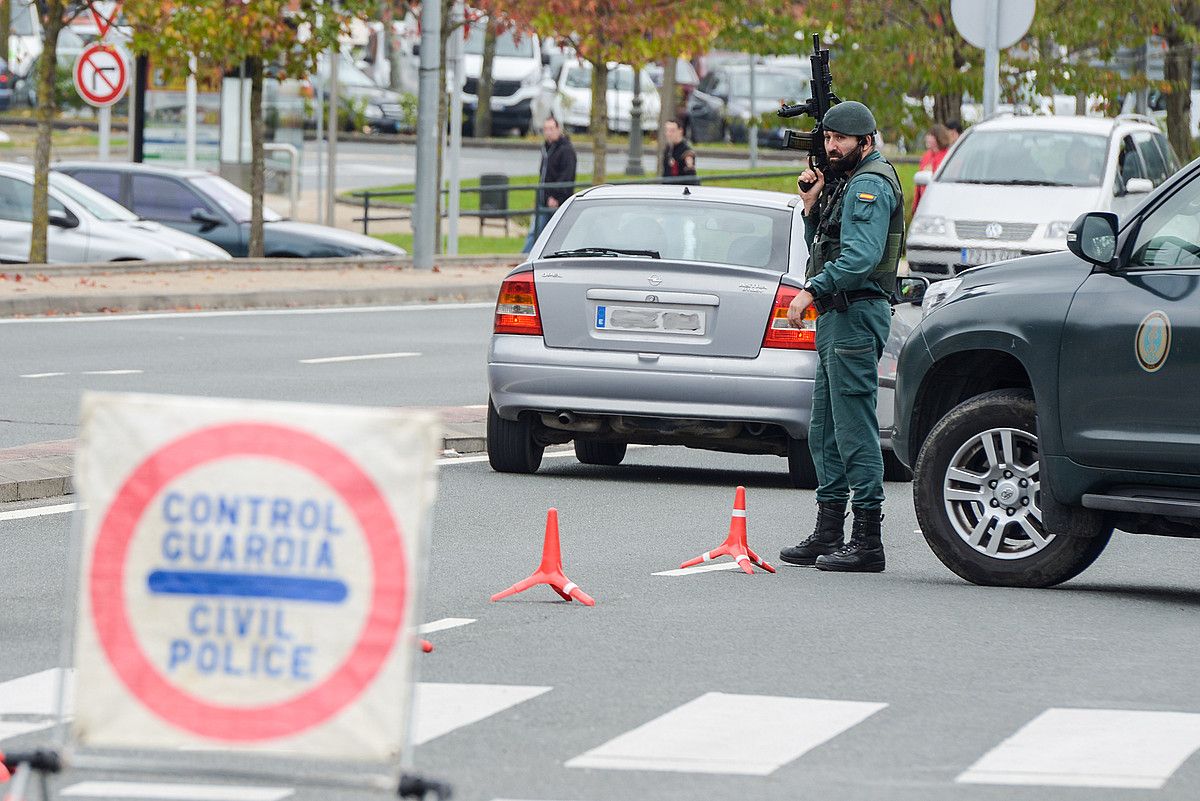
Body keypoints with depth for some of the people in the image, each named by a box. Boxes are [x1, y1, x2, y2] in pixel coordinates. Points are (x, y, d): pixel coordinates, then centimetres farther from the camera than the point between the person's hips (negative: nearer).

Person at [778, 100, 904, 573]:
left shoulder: (870, 185, -12)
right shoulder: (845, 182, 20)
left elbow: (861, 256, -25)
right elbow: (823, 248, 23)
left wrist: (811, 291, -27)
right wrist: (812, 206, 9)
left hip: (856, 314, -11)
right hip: (837, 315, 11)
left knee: (854, 427, -12)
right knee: (825, 429, 14)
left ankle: (868, 540, -12)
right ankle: (828, 534, 19)